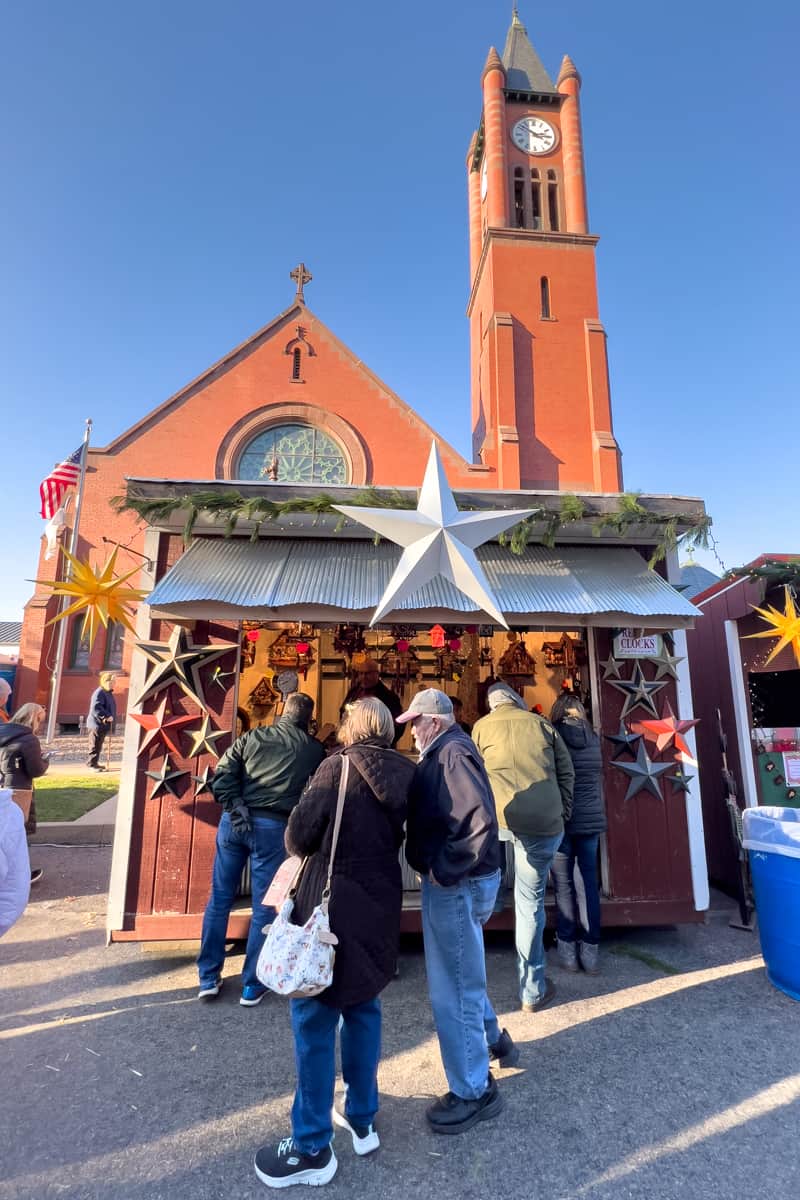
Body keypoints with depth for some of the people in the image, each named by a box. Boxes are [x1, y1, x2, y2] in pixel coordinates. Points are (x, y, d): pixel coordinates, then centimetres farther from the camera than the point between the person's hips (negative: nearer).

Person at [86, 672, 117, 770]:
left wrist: (110, 717, 18)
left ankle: (94, 762, 26)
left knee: (99, 745, 17)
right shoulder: (99, 693, -16)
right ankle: (92, 764, 2)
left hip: (104, 724, 10)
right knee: (95, 745, -4)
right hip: (97, 723, -10)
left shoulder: (108, 693, 16)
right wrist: (106, 716, -29)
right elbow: (96, 708, -26)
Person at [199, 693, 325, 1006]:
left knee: (219, 899, 17)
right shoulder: (314, 750, 5)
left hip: (234, 822, 3)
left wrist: (235, 808, -4)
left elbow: (222, 774, -2)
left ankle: (209, 978, 29)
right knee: (264, 908, 11)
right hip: (273, 827, -2)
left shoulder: (252, 736, 8)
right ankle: (251, 986, 22)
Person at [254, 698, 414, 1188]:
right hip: (380, 908, 6)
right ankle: (363, 1119, 38)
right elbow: (400, 839, 7)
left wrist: (320, 845, 5)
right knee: (363, 1010, 23)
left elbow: (297, 839, -15)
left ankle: (313, 1147, 25)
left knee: (315, 1020, 11)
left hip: (332, 908, -5)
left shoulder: (338, 767, -15)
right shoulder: (406, 775, -2)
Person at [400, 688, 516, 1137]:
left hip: (458, 885, -10)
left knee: (453, 987, 7)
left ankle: (474, 1090, 26)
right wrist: (440, 866, 10)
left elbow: (478, 819, -33)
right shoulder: (447, 750, 8)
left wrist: (443, 870, -25)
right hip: (461, 881, 10)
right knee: (460, 973, 29)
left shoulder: (451, 752, -23)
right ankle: (492, 1039, 50)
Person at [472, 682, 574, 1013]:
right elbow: (566, 772, 14)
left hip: (500, 818, -1)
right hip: (545, 824, 1)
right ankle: (533, 991, 24)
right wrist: (562, 815, 21)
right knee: (531, 902, 12)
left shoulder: (482, 725, 13)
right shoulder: (541, 723, 15)